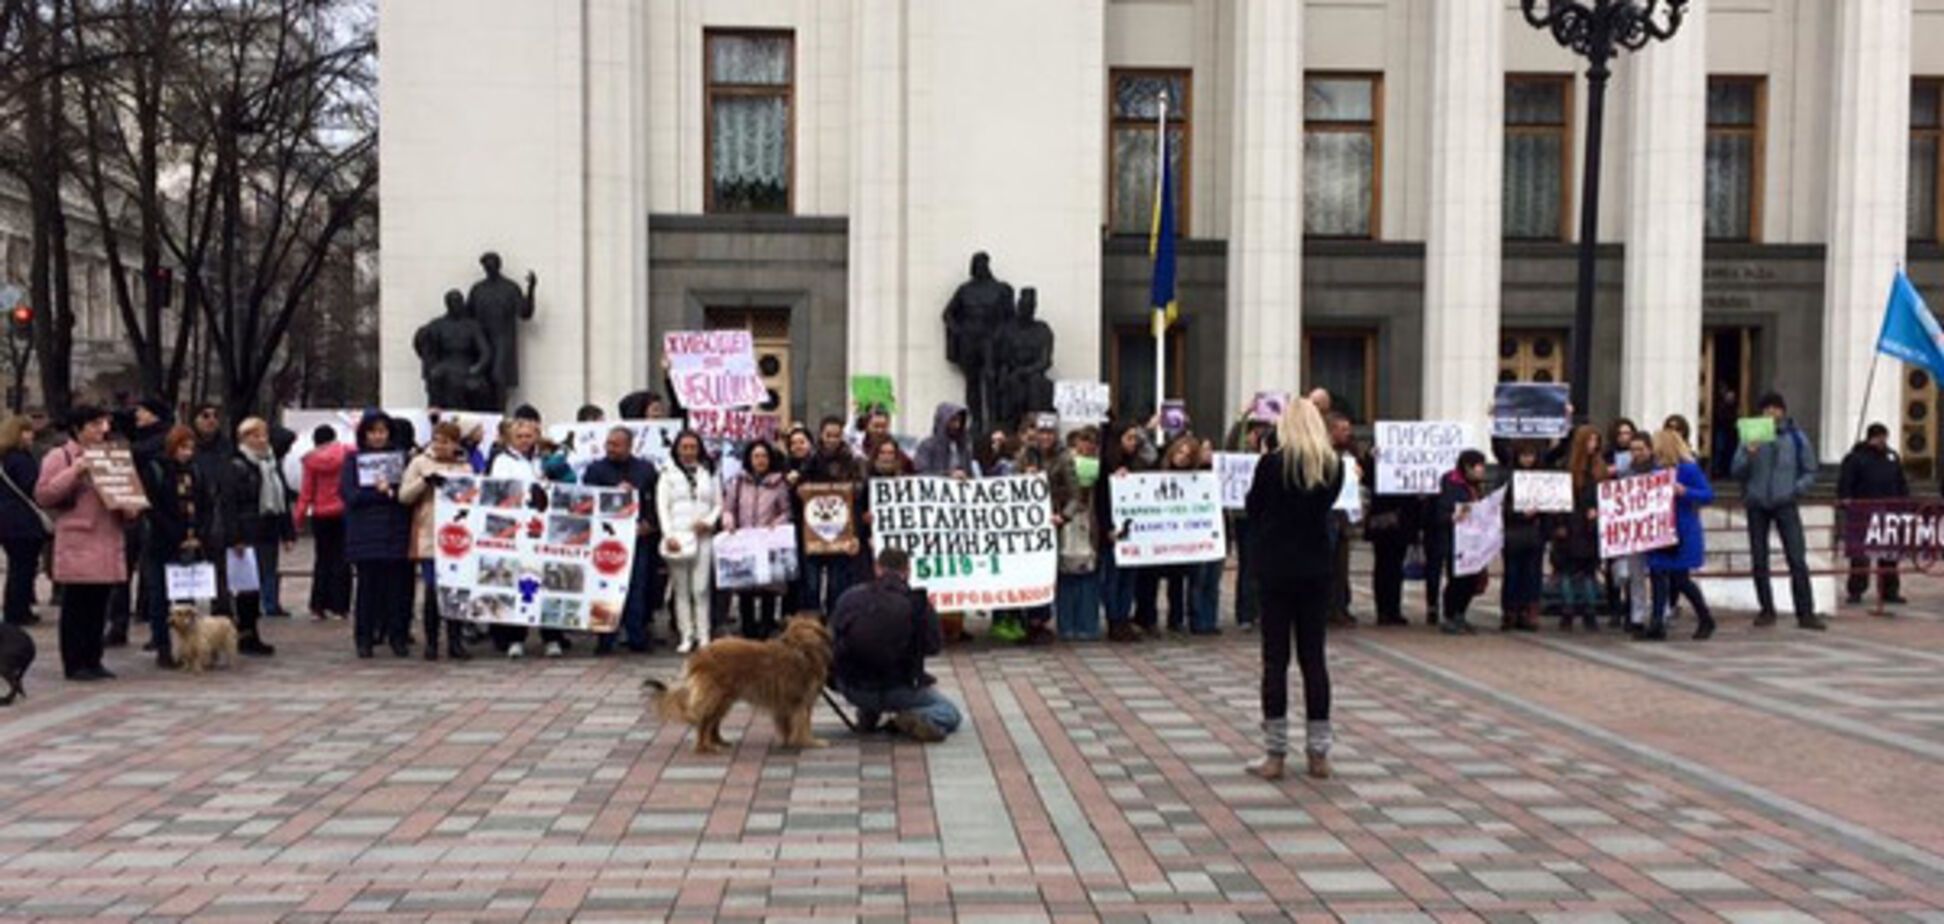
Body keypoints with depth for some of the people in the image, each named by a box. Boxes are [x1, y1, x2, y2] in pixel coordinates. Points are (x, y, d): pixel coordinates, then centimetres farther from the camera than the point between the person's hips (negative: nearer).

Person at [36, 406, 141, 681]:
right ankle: (74, 664, 3)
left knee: (99, 605, 7)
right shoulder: (60, 457, 1)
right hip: (77, 542, -6)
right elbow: (42, 495, -7)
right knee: (76, 604, -3)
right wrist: (74, 472, -15)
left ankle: (93, 660, 13)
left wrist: (128, 506, 4)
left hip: (108, 542, 6)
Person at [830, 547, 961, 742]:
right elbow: (935, 646, 0)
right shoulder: (918, 603, -9)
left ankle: (867, 714, 18)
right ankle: (917, 720, -15)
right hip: (897, 692, -3)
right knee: (950, 714, 16)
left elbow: (831, 642, 3)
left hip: (851, 690, 3)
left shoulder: (849, 597, -2)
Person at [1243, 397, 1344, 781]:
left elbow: (1252, 507, 3)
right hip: (1317, 568, 3)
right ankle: (1318, 754, 12)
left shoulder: (1272, 463, -11)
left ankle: (1275, 755, 3)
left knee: (1275, 660, 2)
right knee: (1314, 658, 9)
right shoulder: (1333, 465, 0)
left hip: (1277, 567, -3)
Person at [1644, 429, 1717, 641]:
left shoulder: (1689, 469, -11)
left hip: (1682, 533, -7)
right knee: (1658, 575, 1)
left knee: (1680, 579, -1)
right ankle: (1657, 625, 3)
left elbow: (1708, 495, -13)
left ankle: (1706, 620, 21)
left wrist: (1684, 491, -25)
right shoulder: (1659, 468, 9)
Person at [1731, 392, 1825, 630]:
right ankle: (1766, 610, 17)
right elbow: (1737, 472, -1)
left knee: (1797, 559, -8)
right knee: (1759, 561, 7)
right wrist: (1748, 455, -19)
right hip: (1757, 506, 1)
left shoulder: (1796, 438, 1)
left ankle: (1805, 613, -5)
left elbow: (1810, 473, 8)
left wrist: (1796, 488, -9)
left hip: (1785, 505, -1)